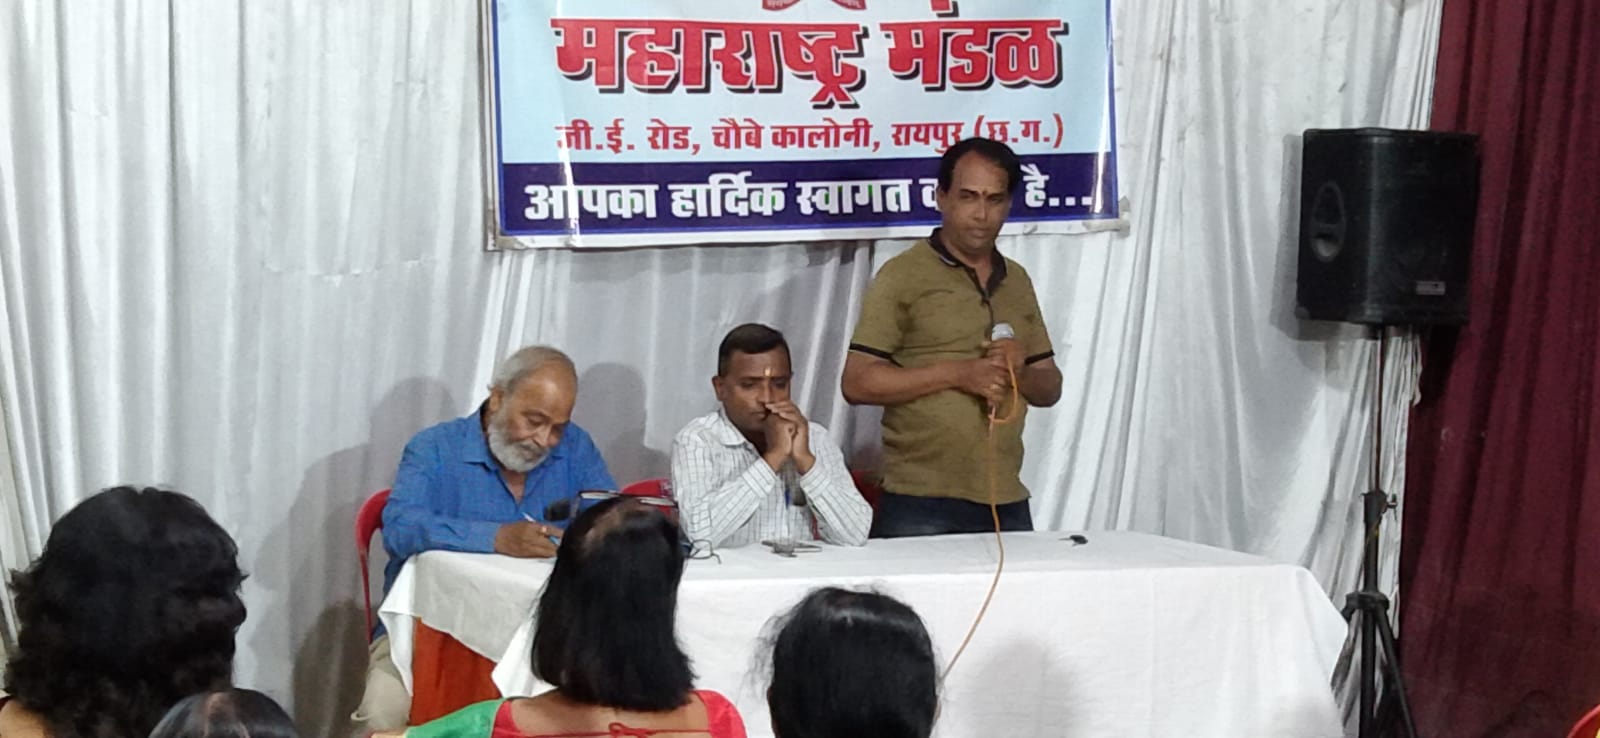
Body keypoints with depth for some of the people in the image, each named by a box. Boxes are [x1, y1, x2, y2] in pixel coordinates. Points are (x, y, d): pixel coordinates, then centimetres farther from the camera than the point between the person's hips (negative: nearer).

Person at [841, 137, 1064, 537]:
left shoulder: (1016, 281, 17)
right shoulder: (903, 276, -1)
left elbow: (1050, 390, 20)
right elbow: (857, 383, -9)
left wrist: (1022, 369, -3)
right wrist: (957, 373, -17)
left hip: (1006, 503, 5)